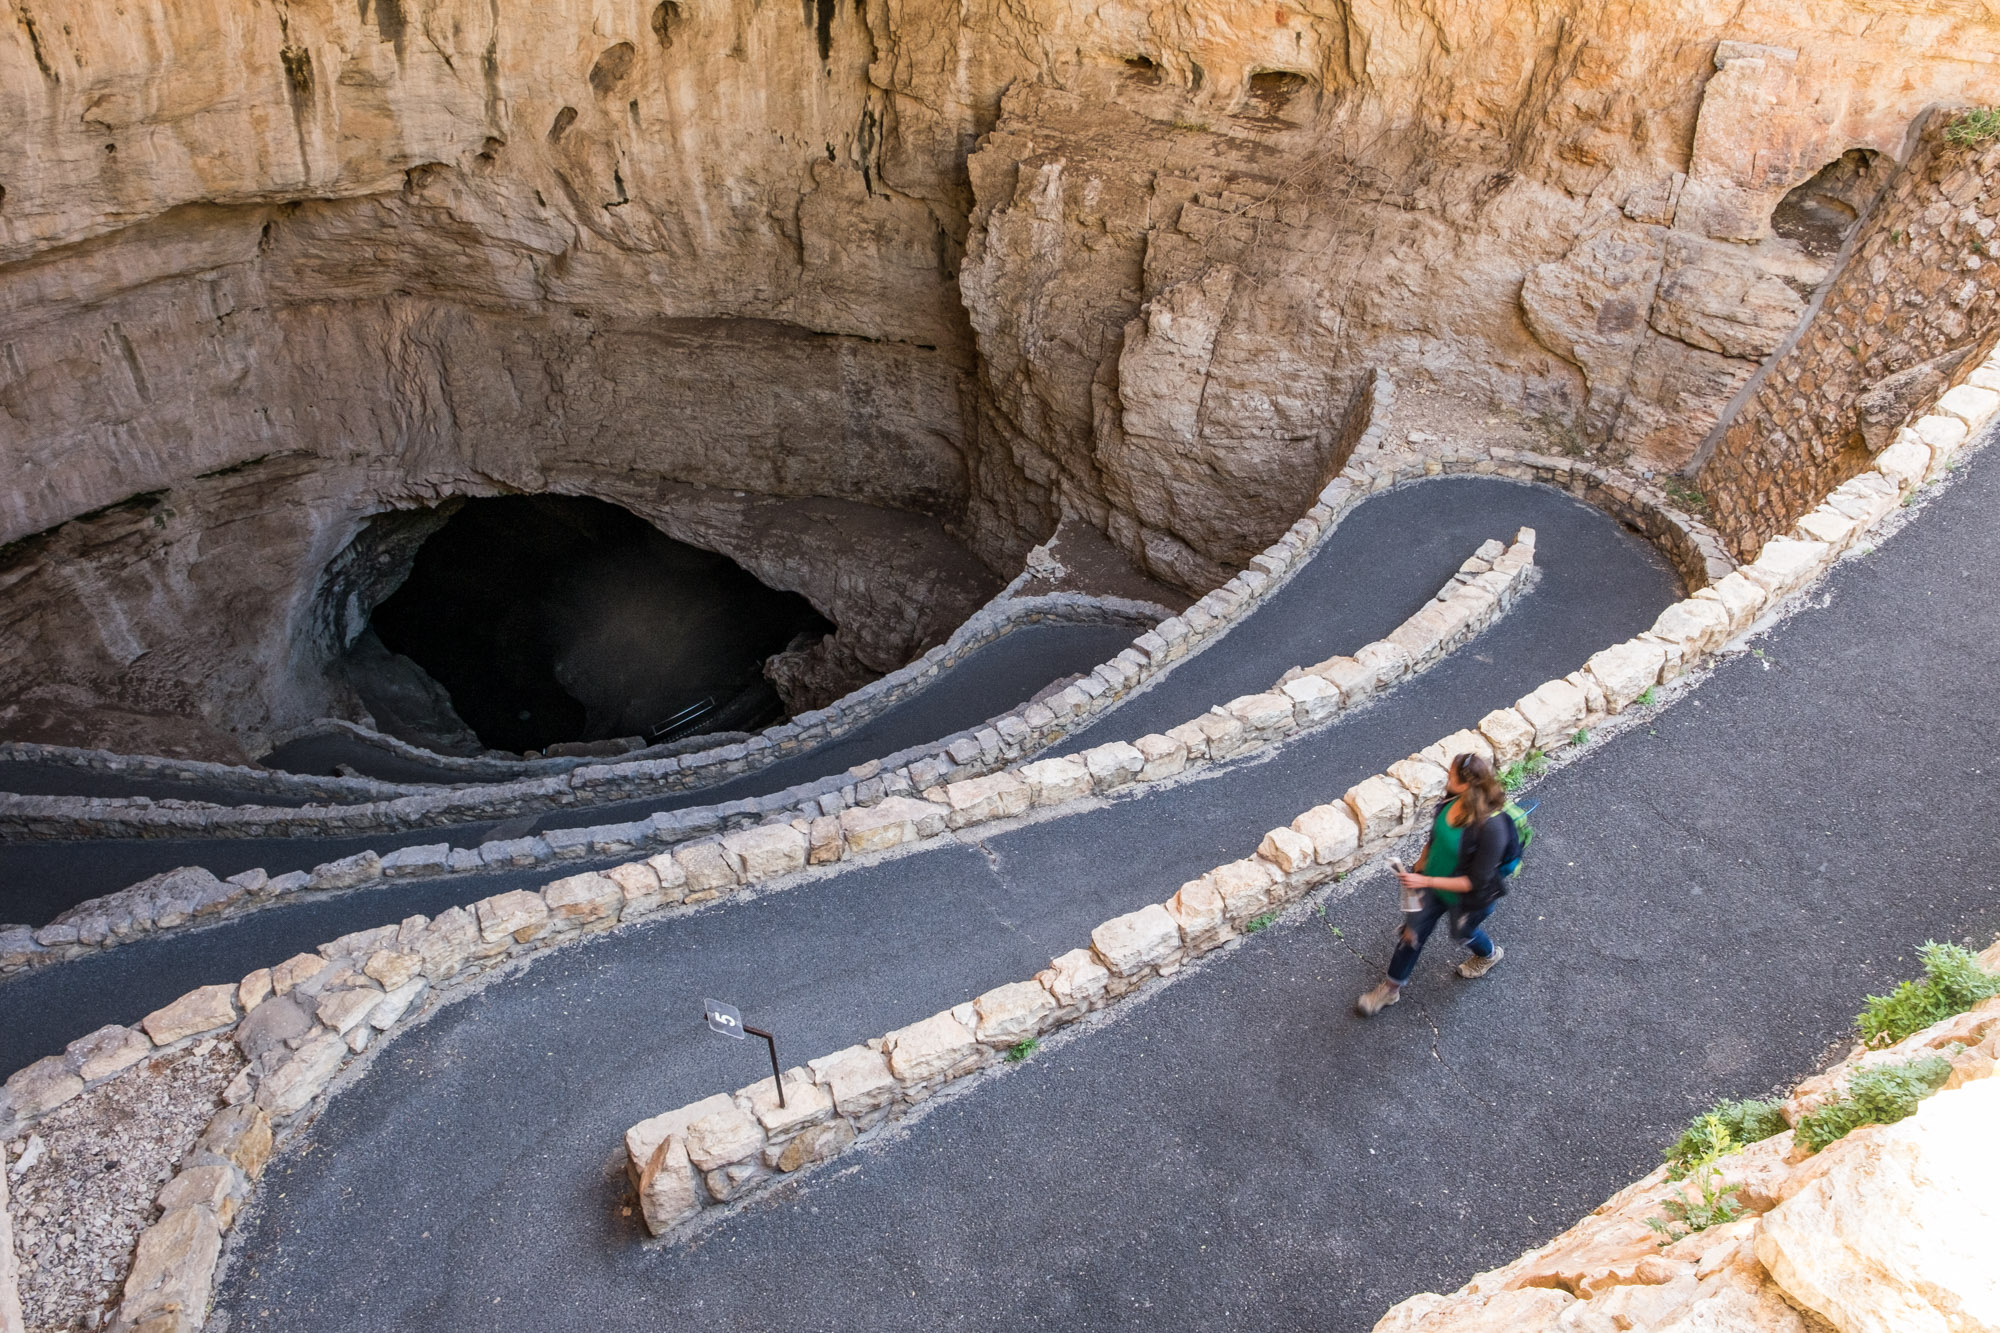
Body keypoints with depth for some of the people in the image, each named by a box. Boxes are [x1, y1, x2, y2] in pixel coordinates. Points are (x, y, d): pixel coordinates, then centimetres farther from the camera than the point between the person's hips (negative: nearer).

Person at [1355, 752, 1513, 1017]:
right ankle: (1391, 988, 43)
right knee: (1413, 932, 19)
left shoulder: (1491, 827, -41)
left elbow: (1476, 881, -32)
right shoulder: (1453, 799, -20)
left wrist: (1426, 881, -33)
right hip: (1434, 885, 5)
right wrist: (1420, 866, 12)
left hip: (1467, 899, -5)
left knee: (1462, 933, 28)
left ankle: (1490, 954, 65)